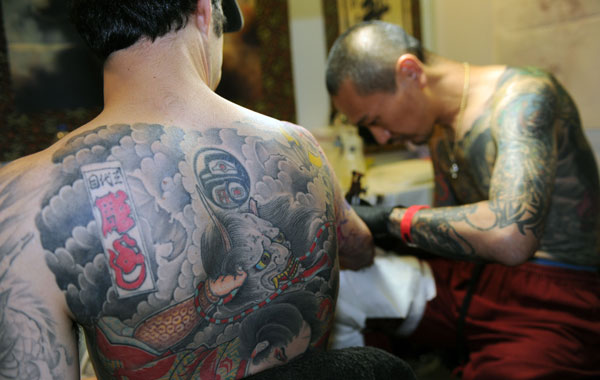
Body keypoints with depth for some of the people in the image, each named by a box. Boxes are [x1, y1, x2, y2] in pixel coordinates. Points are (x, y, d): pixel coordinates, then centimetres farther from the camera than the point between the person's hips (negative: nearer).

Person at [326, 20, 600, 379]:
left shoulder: (524, 95, -17)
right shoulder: (439, 131, 8)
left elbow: (509, 236, -33)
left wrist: (394, 219, -23)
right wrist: (369, 229, -2)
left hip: (553, 297, -7)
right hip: (472, 277, 7)